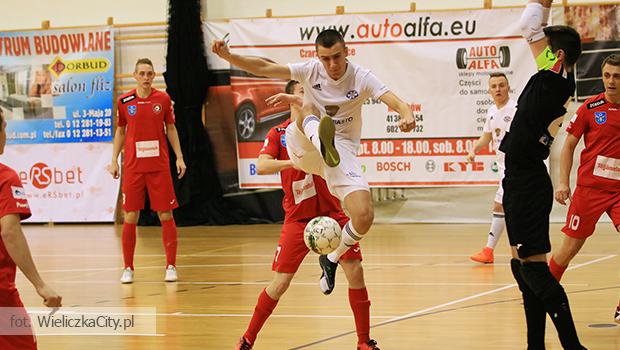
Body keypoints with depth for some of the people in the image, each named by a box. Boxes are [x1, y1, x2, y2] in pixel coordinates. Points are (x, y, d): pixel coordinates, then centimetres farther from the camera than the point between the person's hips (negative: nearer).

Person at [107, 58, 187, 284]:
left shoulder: (163, 99, 2)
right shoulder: (124, 101, 3)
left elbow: (171, 129, 9)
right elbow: (120, 132, 12)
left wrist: (179, 157, 3)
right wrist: (114, 160, 7)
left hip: (159, 167, 0)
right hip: (133, 167, 0)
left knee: (166, 215, 0)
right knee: (130, 217, 0)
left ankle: (171, 266, 7)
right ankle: (128, 269, 9)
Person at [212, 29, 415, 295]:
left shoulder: (361, 78, -7)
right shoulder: (310, 70, -3)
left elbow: (394, 101, -20)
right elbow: (263, 68, -9)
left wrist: (407, 114, -44)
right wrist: (228, 56, -23)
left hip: (342, 149, 0)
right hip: (303, 144, 0)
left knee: (364, 217, -18)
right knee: (309, 109, -33)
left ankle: (331, 259, 11)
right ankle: (324, 143, -67)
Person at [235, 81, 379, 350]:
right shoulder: (278, 133, 3)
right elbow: (261, 166, -13)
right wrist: (293, 162, -28)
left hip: (331, 212, 1)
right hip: (297, 218, -1)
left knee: (355, 272, -8)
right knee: (280, 282, -4)